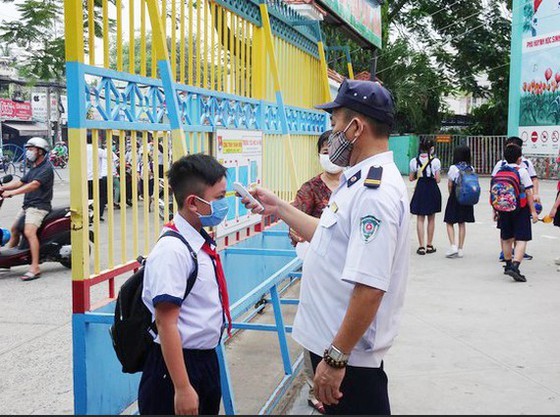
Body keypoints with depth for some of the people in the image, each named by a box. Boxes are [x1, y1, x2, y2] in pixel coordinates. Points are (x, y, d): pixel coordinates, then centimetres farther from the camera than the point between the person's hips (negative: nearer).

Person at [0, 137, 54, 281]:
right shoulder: (34, 168, 20)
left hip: (39, 206, -11)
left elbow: (34, 185, -24)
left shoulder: (46, 168, -12)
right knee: (15, 229, 19)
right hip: (27, 205, 11)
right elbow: (20, 182, 16)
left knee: (29, 232, -26)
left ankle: (35, 268, -31)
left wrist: (12, 193, -30)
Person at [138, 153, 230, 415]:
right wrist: (182, 387, -23)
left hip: (207, 361, 9)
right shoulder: (171, 251, -22)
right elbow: (166, 322, -24)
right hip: (177, 365, -9)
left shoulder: (202, 244, 3)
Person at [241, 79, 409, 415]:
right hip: (331, 338, 10)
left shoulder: (375, 192, -25)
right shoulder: (361, 180, 9)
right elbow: (330, 237, 19)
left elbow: (370, 288, -29)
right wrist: (278, 208, 20)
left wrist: (336, 357, -24)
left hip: (348, 351, -10)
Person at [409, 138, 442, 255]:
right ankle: (429, 245, 18)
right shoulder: (435, 161, -9)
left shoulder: (414, 161, -2)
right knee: (431, 219, 12)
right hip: (432, 190, -1)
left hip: (420, 189, 1)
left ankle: (421, 246, -1)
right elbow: (438, 180, -9)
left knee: (420, 219, 4)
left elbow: (411, 178, 3)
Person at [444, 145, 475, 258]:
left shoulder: (454, 168, -11)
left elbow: (450, 185, -7)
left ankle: (453, 246, -10)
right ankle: (460, 249, 13)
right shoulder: (471, 168, 2)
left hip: (455, 198, -5)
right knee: (462, 223, 11)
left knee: (450, 222, 5)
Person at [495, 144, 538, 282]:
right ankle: (515, 266, -21)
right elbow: (528, 193, -11)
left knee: (506, 238, 18)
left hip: (504, 209, 5)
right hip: (520, 209, -5)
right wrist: (533, 211, -7)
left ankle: (508, 265, 31)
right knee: (521, 239, -5)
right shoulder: (522, 171, -9)